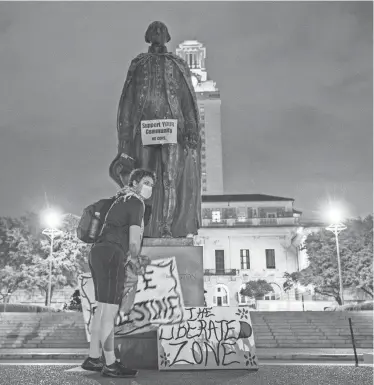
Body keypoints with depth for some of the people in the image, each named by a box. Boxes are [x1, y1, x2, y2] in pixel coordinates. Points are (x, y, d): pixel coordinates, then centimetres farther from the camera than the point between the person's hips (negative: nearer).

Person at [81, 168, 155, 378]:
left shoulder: (123, 200, 22)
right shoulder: (136, 203, -7)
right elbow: (134, 240, -12)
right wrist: (135, 259, 6)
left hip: (100, 252, 10)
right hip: (111, 255, -10)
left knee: (103, 307, 13)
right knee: (110, 310, -9)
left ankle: (94, 358, 18)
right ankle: (110, 364, -5)